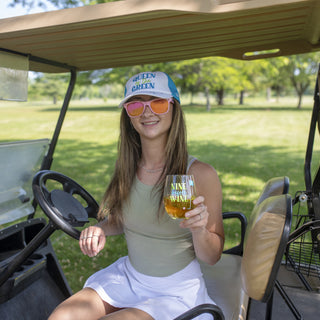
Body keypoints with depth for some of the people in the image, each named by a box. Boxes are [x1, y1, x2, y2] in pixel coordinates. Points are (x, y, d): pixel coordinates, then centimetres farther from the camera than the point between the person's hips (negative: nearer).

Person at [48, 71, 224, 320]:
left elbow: (212, 258, -11)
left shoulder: (200, 174, -20)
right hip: (127, 277, 4)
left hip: (177, 290, -3)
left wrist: (199, 228, -31)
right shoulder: (128, 167, -5)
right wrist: (101, 229, -9)